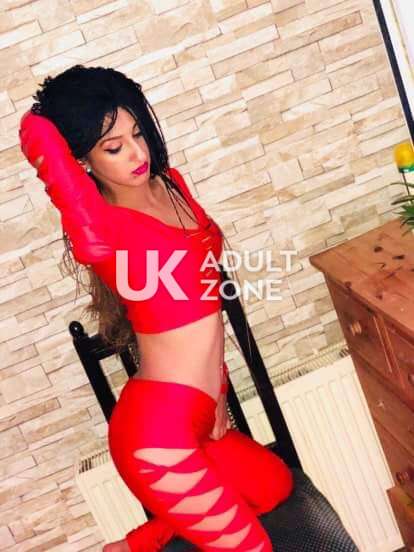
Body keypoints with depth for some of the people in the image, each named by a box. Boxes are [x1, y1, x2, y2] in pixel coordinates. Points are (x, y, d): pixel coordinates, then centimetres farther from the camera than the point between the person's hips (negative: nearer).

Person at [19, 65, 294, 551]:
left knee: (274, 485, 29)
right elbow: (36, 133, -35)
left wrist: (215, 392, 12)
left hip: (196, 414, 9)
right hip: (159, 430, -8)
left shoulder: (171, 184, 3)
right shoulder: (98, 227, -19)